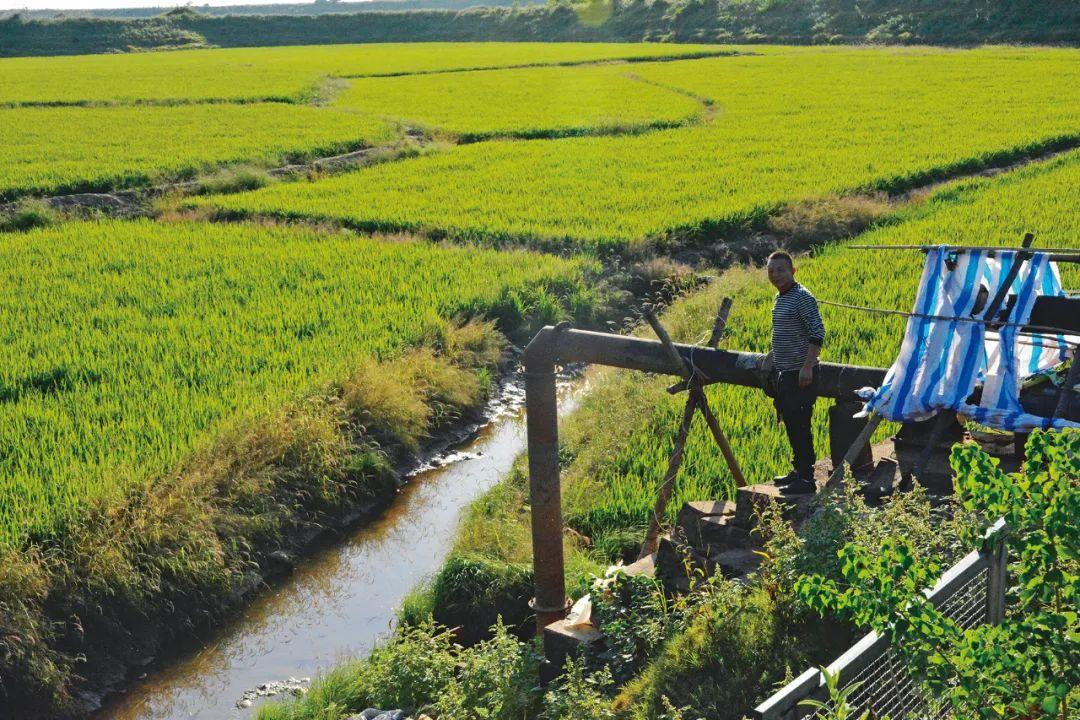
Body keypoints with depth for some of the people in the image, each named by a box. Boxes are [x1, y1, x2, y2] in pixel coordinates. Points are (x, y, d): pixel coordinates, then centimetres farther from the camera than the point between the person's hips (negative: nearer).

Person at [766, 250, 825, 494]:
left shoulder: (802, 297, -15)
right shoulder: (780, 298, 14)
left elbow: (817, 332, -20)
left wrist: (807, 366, -24)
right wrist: (774, 361, 25)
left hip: (800, 375, -10)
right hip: (784, 373, 10)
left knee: (799, 426, -8)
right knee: (791, 424, 16)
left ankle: (806, 479, -3)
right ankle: (799, 471, 26)